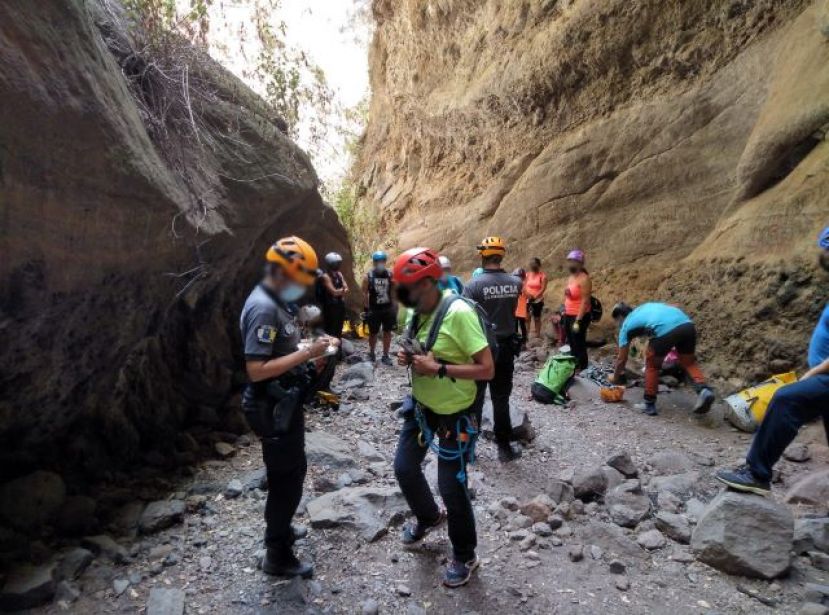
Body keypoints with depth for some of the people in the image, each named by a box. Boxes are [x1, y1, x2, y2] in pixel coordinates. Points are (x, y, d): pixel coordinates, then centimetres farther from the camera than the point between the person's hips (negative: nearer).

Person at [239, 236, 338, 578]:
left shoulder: (277, 302, 8)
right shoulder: (263, 308, -24)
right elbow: (256, 370, -28)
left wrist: (311, 349, 2)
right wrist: (306, 354, -26)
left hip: (285, 405, 10)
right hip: (274, 409, -10)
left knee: (293, 473, 25)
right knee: (286, 480, 5)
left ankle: (279, 530, 45)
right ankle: (277, 556, 24)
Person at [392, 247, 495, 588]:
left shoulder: (459, 313, -27)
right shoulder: (416, 313, -2)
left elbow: (487, 369, -27)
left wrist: (438, 368, -30)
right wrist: (408, 357, -8)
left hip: (454, 415, -7)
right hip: (420, 406, 8)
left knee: (451, 487, 3)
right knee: (404, 468, 17)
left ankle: (464, 556, 30)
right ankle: (427, 516, 48)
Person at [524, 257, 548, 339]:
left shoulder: (542, 275, -7)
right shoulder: (528, 274, 3)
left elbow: (543, 289, -14)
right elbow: (524, 286, -1)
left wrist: (535, 297, -23)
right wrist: (528, 295, -18)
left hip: (538, 300, -3)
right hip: (528, 300, 3)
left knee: (537, 318, 5)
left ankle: (538, 335, 13)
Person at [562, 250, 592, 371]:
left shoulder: (584, 279, -16)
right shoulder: (570, 278, 12)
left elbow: (585, 301, -20)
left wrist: (578, 320, -24)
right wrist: (564, 314, 17)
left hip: (579, 317, -9)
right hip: (568, 316, 9)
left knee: (579, 345, -4)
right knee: (572, 344, 17)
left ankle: (581, 369, 5)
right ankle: (573, 366, 28)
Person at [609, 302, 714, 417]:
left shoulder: (626, 326, 22)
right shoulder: (644, 307, 36)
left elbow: (622, 359, 25)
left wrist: (615, 377, 40)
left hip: (665, 330, -5)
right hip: (687, 325, 5)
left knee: (652, 365, 17)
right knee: (689, 362, 25)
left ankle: (649, 405, 23)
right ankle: (704, 390, 2)